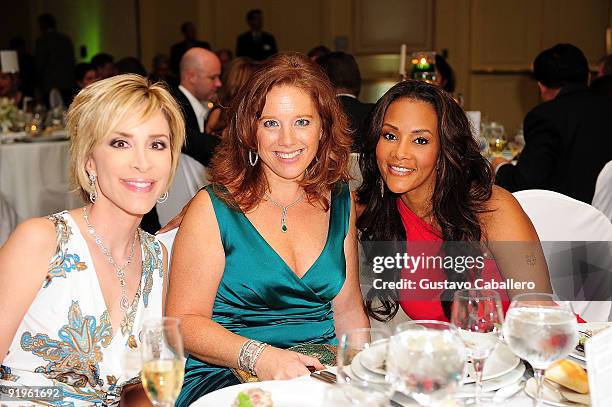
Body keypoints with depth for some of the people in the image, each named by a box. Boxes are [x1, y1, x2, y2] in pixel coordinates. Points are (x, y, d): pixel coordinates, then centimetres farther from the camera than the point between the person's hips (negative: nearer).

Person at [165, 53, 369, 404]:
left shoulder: (340, 202, 9)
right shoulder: (214, 208, -5)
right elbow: (185, 320, -8)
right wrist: (260, 357, -23)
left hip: (319, 375, 5)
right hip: (222, 375, -5)